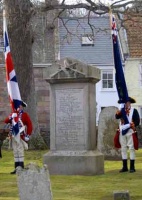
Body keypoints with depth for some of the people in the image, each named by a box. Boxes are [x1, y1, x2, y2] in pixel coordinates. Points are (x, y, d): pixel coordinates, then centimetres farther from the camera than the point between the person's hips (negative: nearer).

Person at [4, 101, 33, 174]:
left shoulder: (24, 115, -1)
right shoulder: (13, 114, 17)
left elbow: (30, 125, -5)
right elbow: (6, 121, 8)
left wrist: (28, 135, -11)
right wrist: (10, 118, -13)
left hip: (20, 137, -6)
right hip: (13, 137, 6)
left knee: (20, 152, -9)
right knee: (15, 152, 9)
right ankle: (16, 169, 13)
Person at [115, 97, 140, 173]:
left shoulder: (134, 111, 1)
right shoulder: (122, 111, 11)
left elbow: (137, 121, -5)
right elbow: (117, 117, -6)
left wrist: (129, 125, -18)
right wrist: (118, 112, -27)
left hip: (131, 132, -4)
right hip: (122, 132, 4)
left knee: (132, 148, -2)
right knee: (123, 149, 6)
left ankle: (132, 167, 1)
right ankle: (124, 167, 12)